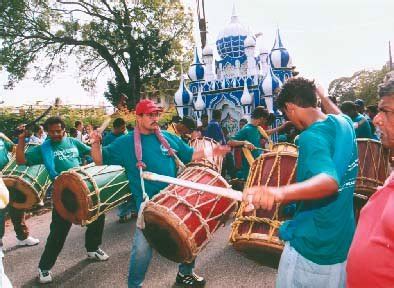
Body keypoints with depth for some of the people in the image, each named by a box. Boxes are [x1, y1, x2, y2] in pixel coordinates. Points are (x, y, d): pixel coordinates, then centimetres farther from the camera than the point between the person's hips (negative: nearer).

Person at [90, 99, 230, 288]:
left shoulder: (169, 138, 9)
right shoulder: (125, 143, -1)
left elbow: (190, 155, 17)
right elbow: (100, 160, 0)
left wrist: (212, 152, 5)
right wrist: (96, 143, -18)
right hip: (148, 203, -4)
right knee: (143, 247, -7)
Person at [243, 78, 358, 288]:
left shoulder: (311, 137, -23)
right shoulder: (345, 123, 1)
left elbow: (330, 181, -41)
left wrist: (280, 192, -56)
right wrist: (322, 96, 35)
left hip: (311, 248, -7)